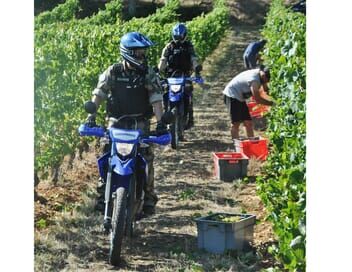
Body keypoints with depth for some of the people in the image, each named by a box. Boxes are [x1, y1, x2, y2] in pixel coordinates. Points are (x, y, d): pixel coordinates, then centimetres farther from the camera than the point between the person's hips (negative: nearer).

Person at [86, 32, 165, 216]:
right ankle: (103, 193, 5)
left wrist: (160, 121, -17)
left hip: (140, 122, 0)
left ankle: (148, 197, 4)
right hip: (116, 121, 0)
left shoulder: (148, 73, -1)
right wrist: (91, 115, -12)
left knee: (146, 157, -8)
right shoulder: (113, 72, -1)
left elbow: (156, 98, -6)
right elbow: (98, 94, 0)